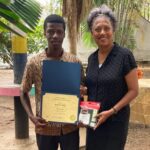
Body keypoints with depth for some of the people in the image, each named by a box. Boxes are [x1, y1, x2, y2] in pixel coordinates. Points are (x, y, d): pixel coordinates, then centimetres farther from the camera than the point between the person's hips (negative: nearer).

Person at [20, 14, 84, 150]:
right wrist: (31, 116, -11)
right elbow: (24, 93, 3)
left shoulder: (75, 62, -3)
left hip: (70, 127, 1)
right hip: (45, 128, -1)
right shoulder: (34, 63, -7)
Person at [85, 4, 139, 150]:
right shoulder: (92, 57, 4)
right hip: (94, 119, 5)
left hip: (115, 120, -5)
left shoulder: (124, 55, -13)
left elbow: (133, 90, -12)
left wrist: (112, 111, -19)